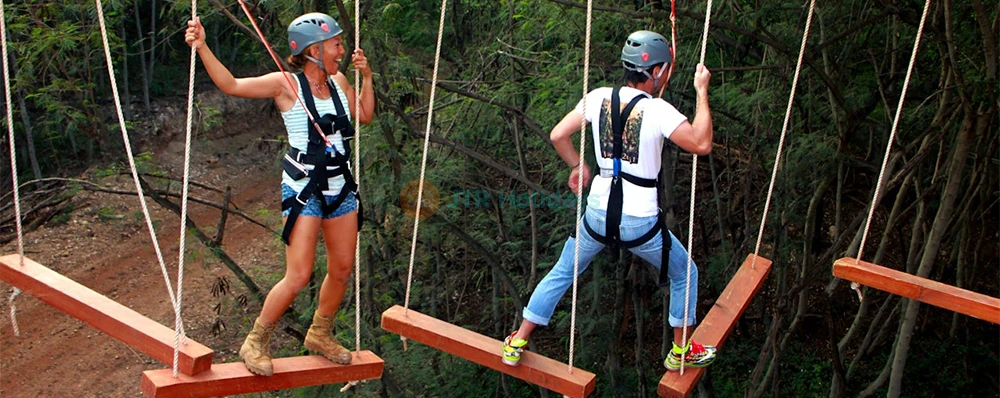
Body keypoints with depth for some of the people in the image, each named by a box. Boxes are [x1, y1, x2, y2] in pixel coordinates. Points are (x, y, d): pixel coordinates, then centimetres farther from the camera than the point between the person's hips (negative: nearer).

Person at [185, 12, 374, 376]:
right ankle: (256, 343, 11)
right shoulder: (286, 84, -11)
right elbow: (231, 85, -18)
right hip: (304, 190, -6)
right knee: (299, 276, -9)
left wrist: (366, 76, 9)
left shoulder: (339, 82, 7)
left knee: (342, 269, 12)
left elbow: (365, 117, 17)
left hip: (341, 187, 7)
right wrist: (202, 47, -28)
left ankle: (320, 333, 35)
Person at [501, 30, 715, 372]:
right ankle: (681, 352, 33)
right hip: (641, 224, -4)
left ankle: (517, 344, 28)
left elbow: (558, 135, 0)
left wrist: (578, 166, 17)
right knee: (684, 275, 23)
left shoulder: (599, 98, -2)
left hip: (598, 215, 4)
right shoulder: (658, 110, -15)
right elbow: (702, 145, -18)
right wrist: (702, 92, -10)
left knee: (561, 274, 24)